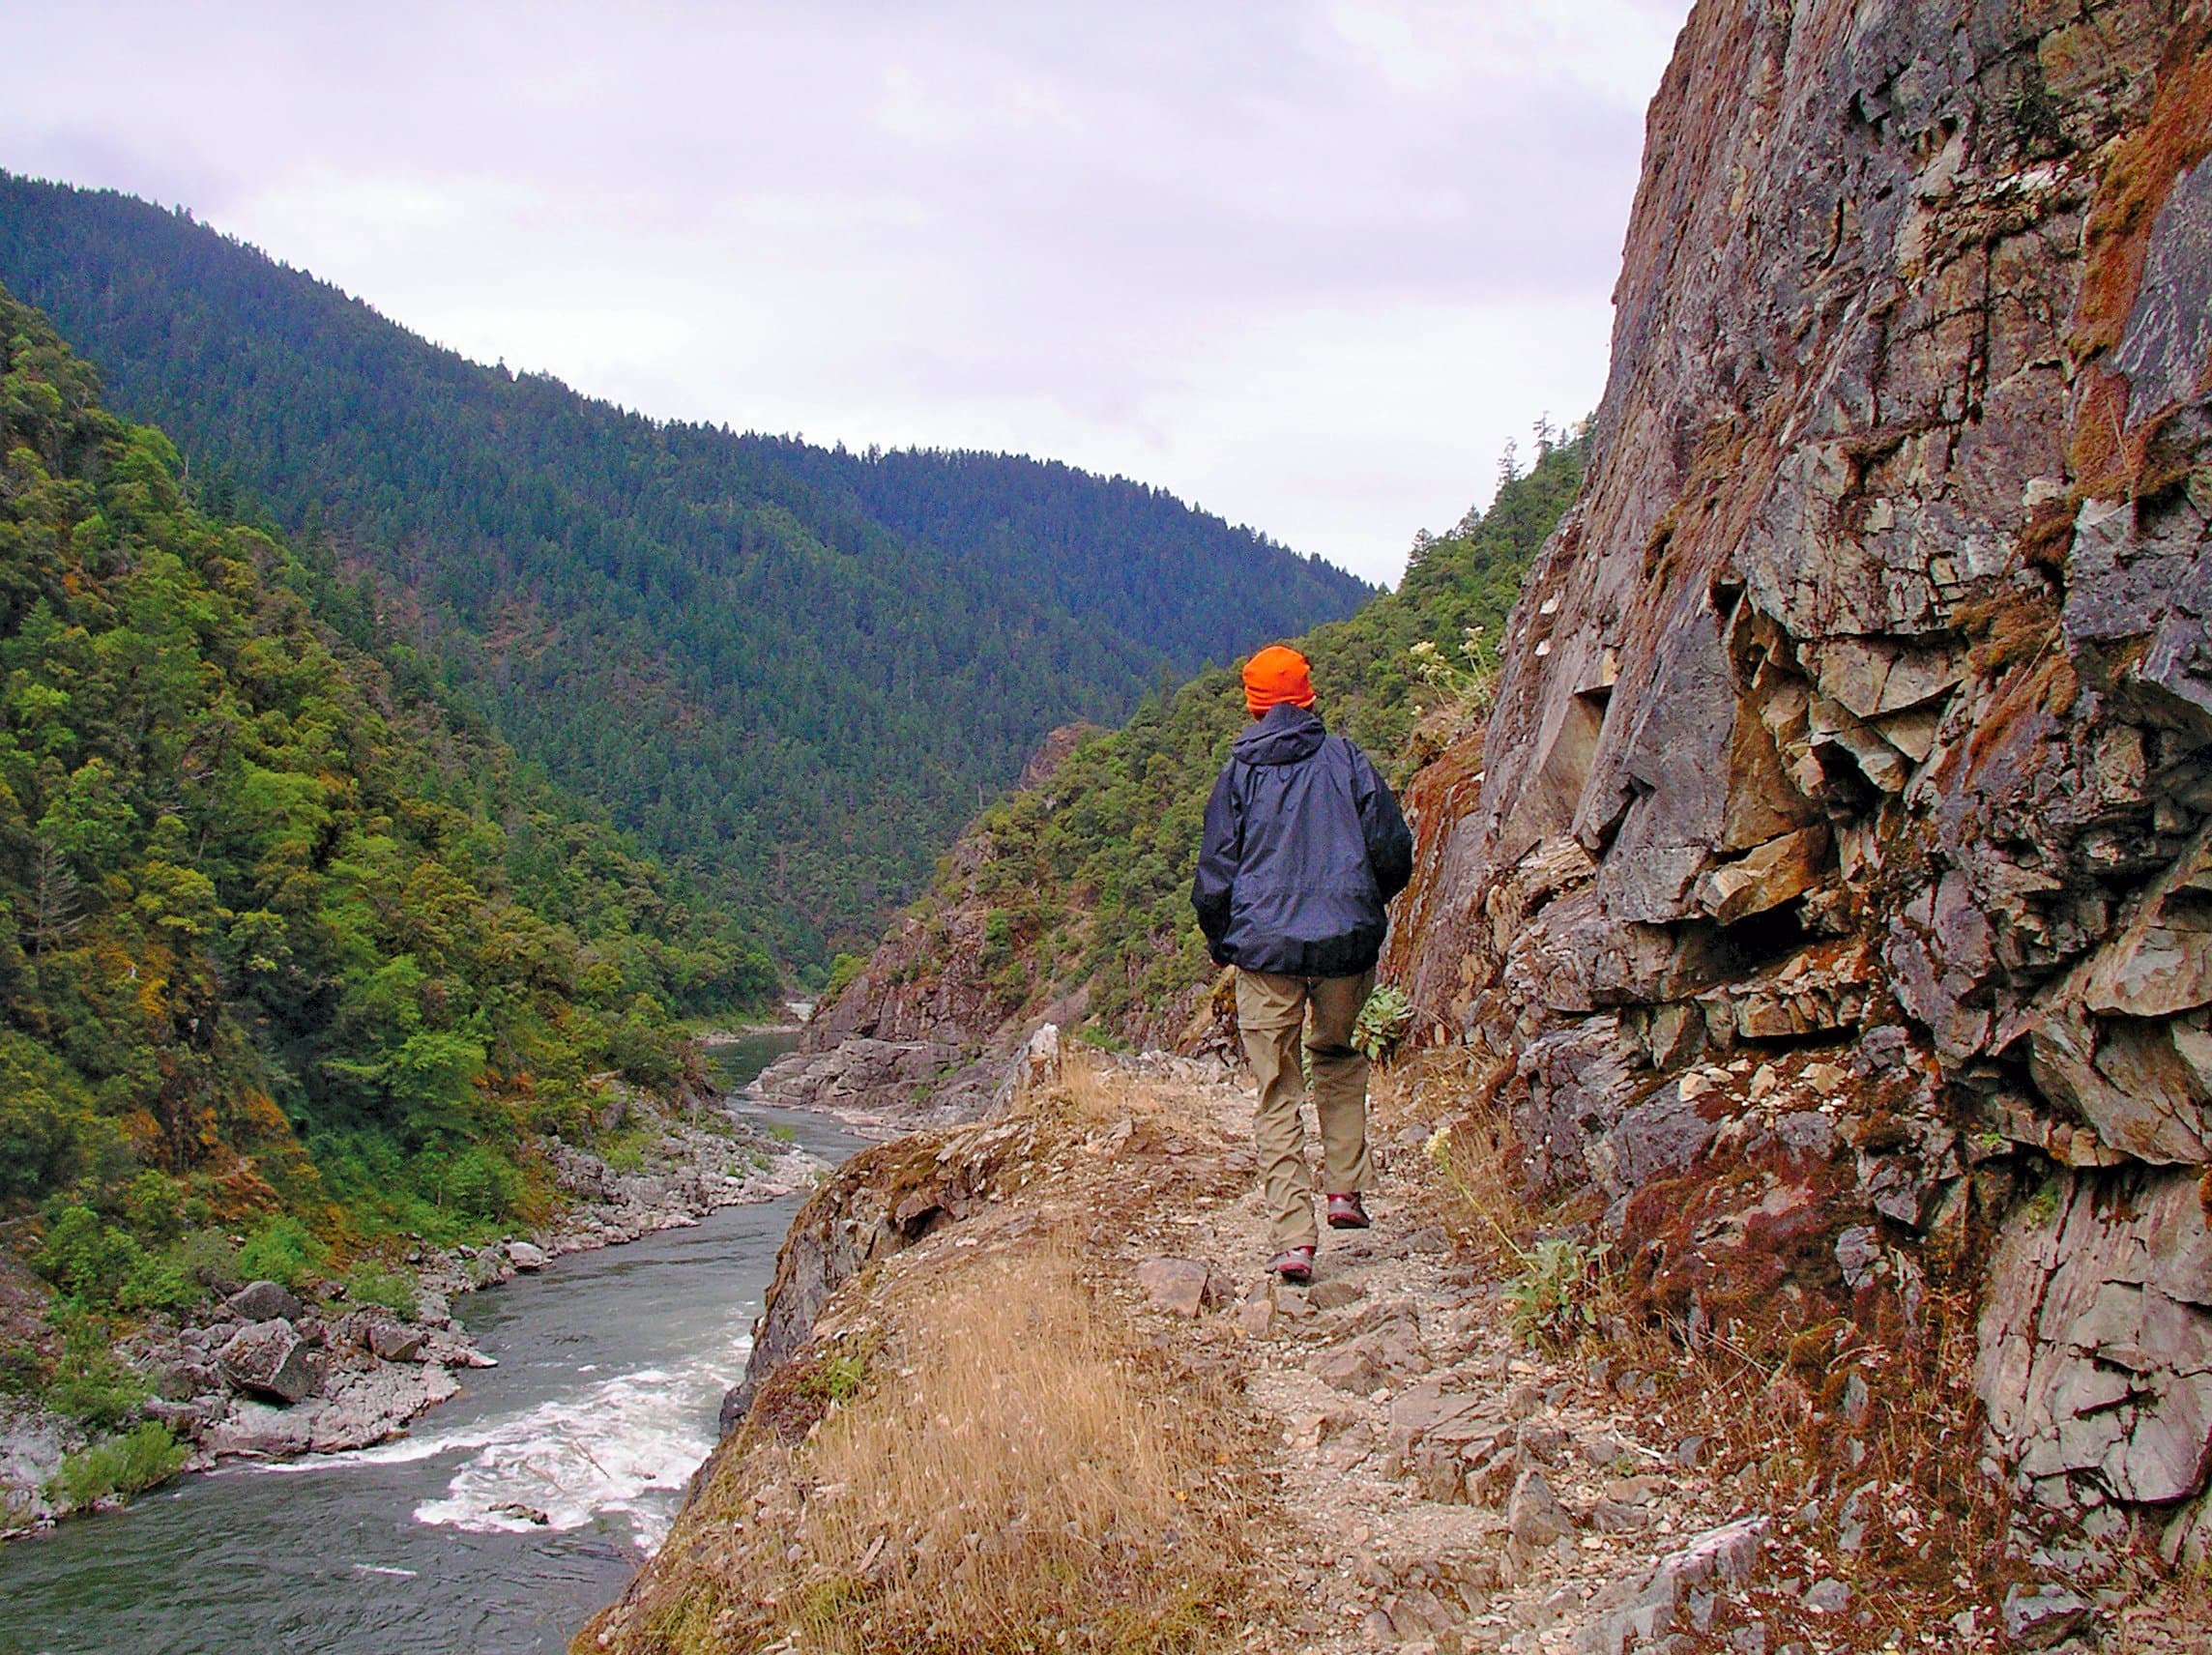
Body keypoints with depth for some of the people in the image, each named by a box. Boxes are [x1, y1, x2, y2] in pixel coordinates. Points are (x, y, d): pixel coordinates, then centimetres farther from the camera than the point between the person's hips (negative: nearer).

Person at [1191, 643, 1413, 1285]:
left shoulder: (1239, 773, 2)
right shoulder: (1345, 758, 3)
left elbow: (1213, 876, 1)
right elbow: (1394, 852, 3)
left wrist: (1219, 942, 18)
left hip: (1264, 949, -1)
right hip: (1347, 944, 1)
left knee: (1277, 1096, 4)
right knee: (1338, 1055, 27)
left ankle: (1294, 1237, -4)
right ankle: (1345, 1189, 18)